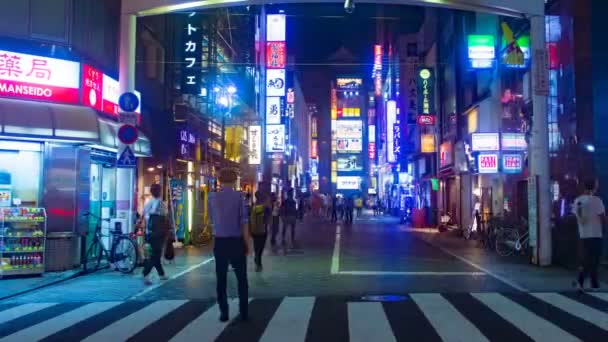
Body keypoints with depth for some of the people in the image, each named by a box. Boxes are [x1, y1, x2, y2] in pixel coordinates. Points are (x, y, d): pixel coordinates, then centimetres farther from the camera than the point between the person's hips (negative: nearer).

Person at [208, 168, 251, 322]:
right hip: (236, 241, -2)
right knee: (241, 278, 9)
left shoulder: (212, 197, 0)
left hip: (219, 242, 2)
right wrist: (247, 243, -1)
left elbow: (211, 220, 12)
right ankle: (244, 313, 11)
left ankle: (224, 313, 12)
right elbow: (244, 222, -8)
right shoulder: (239, 197, -8)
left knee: (221, 278, 10)